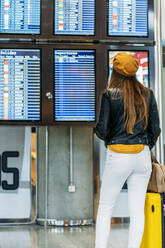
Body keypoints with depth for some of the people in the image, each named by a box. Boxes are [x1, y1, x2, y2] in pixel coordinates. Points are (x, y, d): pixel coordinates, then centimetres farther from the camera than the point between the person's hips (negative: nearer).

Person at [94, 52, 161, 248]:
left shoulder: (110, 95, -6)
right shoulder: (148, 95, 5)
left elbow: (103, 130, -7)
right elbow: (155, 129, 7)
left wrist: (96, 130, 15)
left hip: (118, 157, -3)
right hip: (143, 157, 3)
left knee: (105, 208, 8)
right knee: (137, 210, 6)